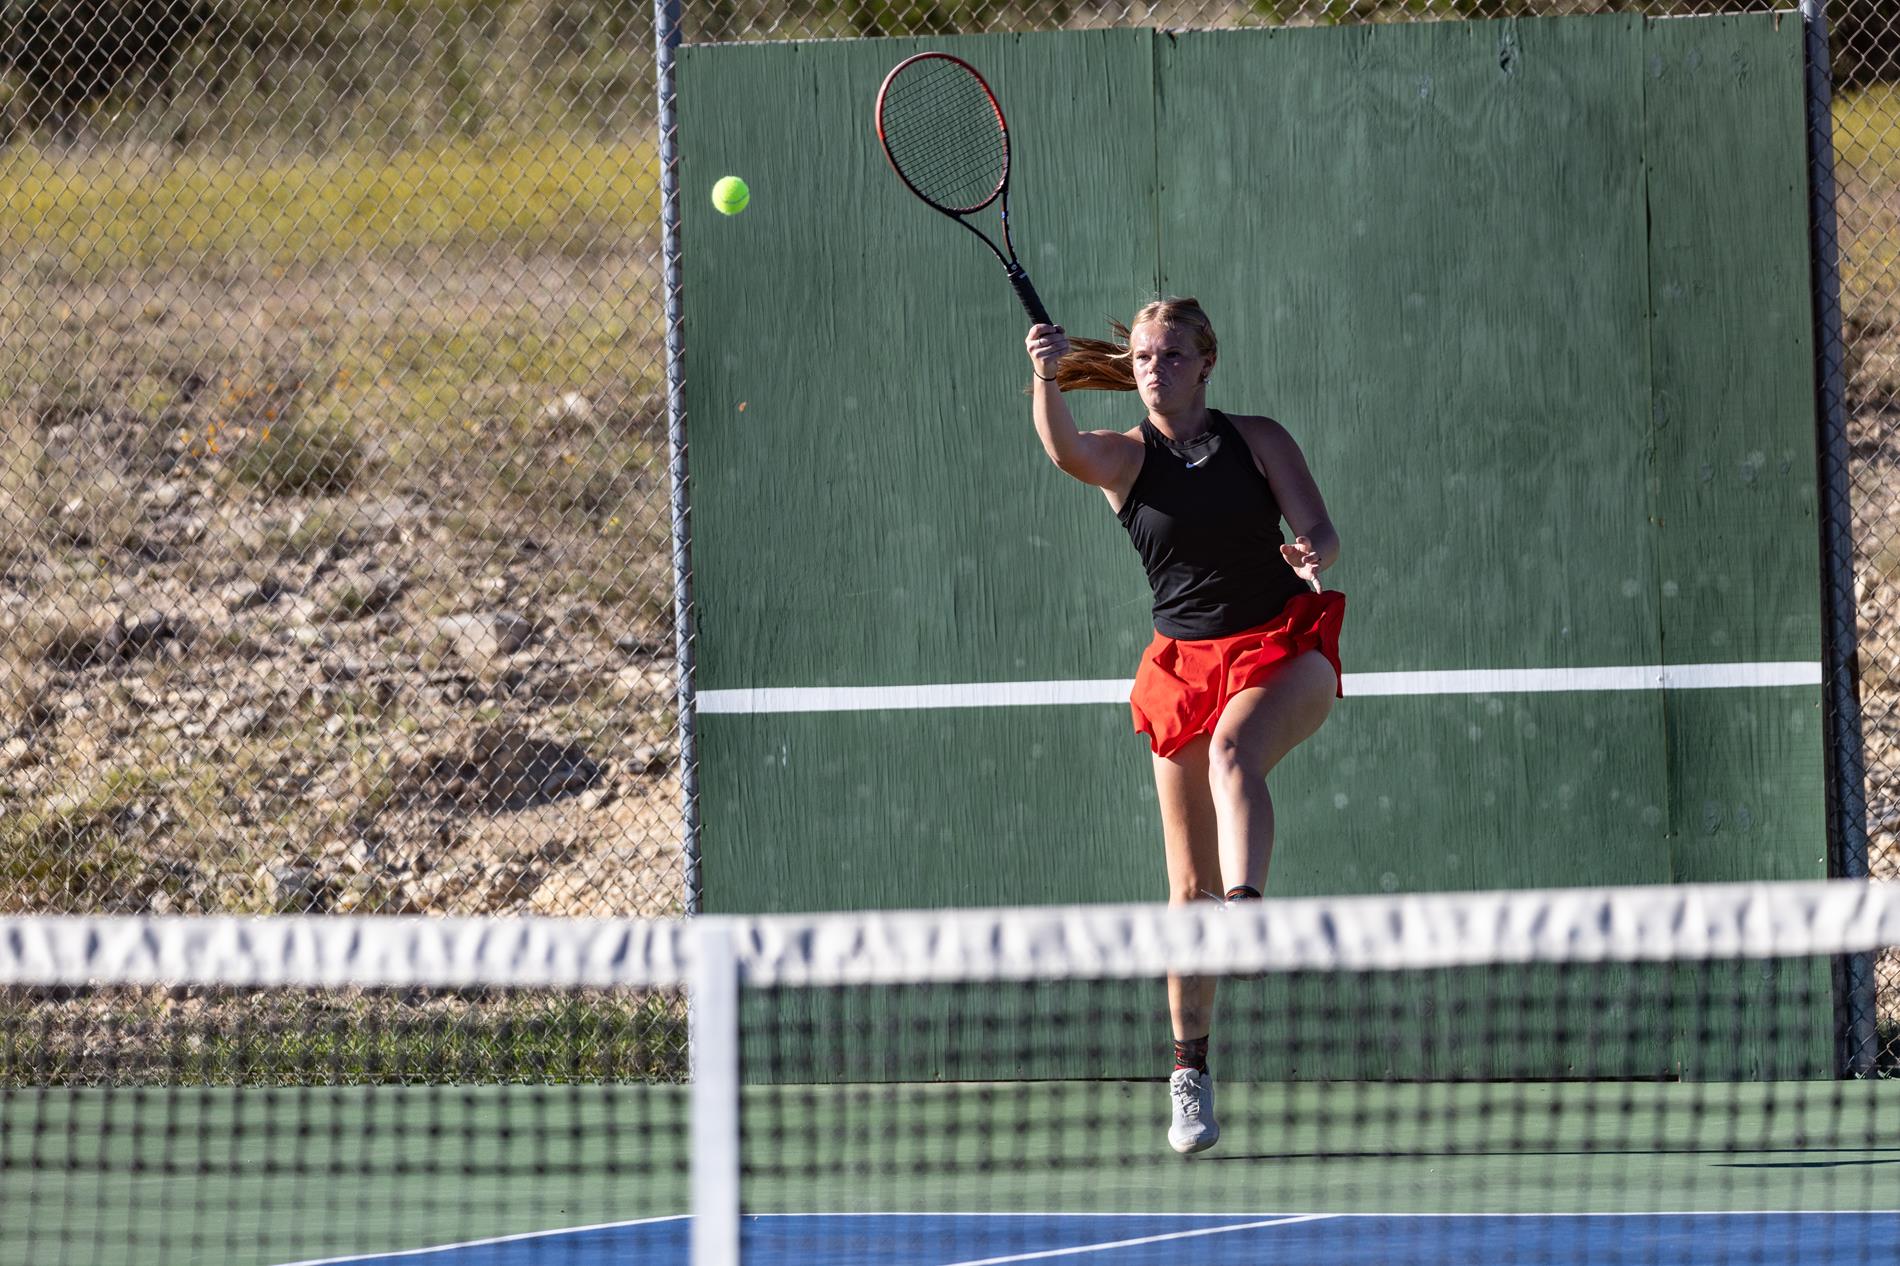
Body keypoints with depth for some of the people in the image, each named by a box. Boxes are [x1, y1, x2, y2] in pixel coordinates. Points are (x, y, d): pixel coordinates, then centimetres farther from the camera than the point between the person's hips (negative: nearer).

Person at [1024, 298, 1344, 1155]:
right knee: (1189, 885, 0)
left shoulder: (1260, 440, 4)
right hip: (1186, 660, 1)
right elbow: (1066, 449, -20)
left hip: (1282, 650, -1)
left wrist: (1314, 554, -27)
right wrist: (1048, 378, -41)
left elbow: (1320, 530, -2)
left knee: (1232, 753, -36)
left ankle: (1247, 908, -57)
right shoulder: (1124, 458, 2)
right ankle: (1190, 1072, 10)